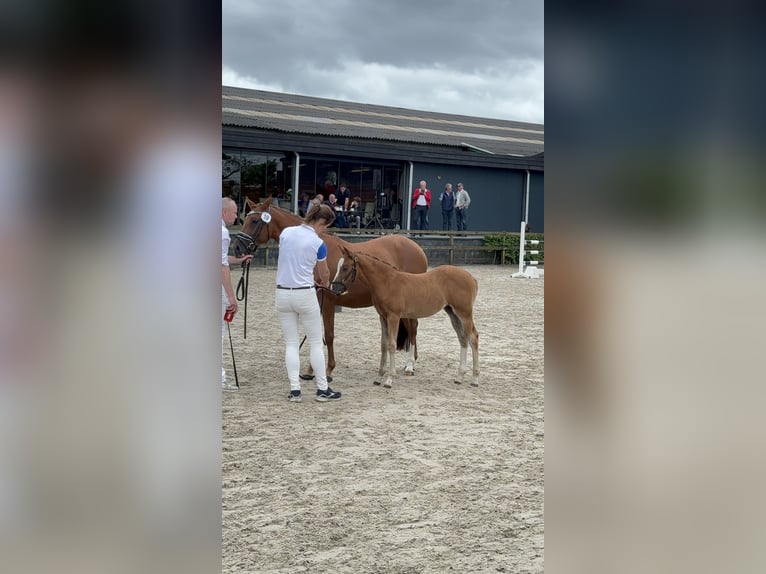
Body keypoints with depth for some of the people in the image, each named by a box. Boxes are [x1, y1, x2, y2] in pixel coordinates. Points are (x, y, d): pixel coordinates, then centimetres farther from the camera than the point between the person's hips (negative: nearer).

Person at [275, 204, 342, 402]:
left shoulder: (286, 233, 2)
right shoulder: (318, 244, -9)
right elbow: (324, 272, 6)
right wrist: (326, 283, 31)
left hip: (283, 294, 4)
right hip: (305, 295, -4)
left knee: (291, 343, 9)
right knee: (316, 343, 7)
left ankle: (294, 390, 7)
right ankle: (322, 389, 11)